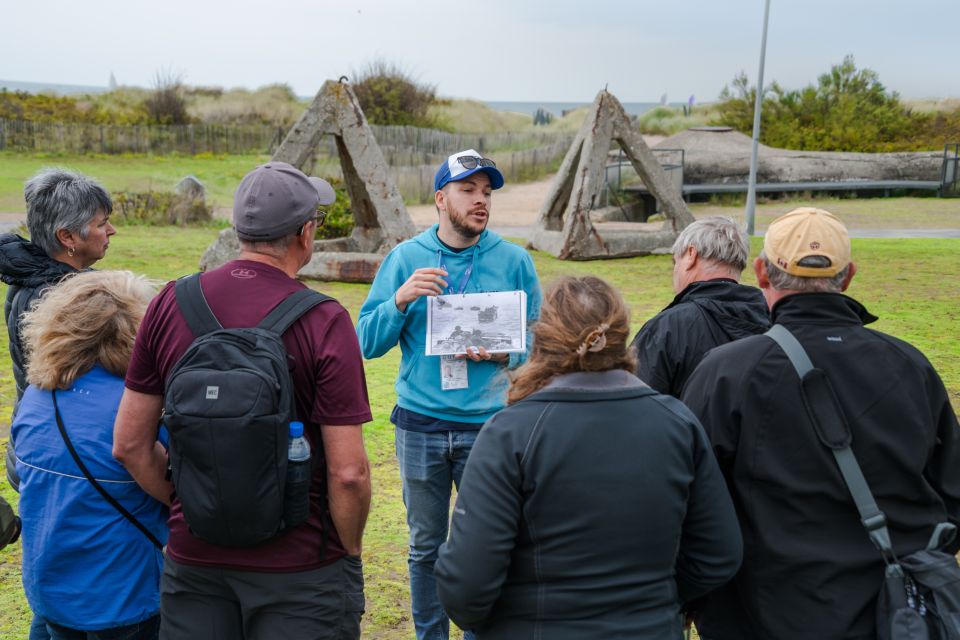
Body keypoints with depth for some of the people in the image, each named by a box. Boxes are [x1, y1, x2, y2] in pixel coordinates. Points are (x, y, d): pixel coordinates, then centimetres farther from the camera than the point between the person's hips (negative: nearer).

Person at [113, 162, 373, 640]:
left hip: (193, 560, 4)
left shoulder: (170, 304, -4)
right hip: (298, 567, -3)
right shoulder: (324, 322, -16)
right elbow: (349, 473, -17)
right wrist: (350, 554, -1)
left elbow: (130, 446, 1)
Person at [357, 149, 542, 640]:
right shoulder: (405, 258, 1)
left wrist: (504, 355, -15)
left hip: (489, 425, 0)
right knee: (426, 547, 14)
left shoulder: (514, 261, 0)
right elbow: (367, 342, -2)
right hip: (420, 426, 1)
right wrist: (401, 300, -17)